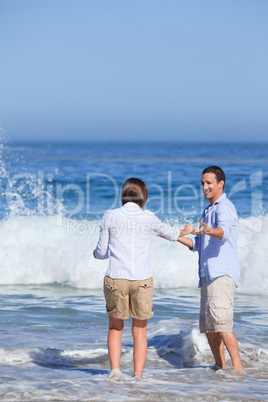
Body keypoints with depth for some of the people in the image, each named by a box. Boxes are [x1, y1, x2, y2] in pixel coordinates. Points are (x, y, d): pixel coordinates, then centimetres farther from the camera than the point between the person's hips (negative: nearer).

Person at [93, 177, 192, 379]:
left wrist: (96, 253, 31)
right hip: (142, 279, 0)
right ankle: (138, 376, 7)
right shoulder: (148, 217, 3)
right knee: (140, 331, 12)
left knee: (115, 327, 16)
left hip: (116, 279, 0)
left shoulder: (110, 217, 0)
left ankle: (115, 368, 0)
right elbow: (169, 232, 24)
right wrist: (184, 232, 47)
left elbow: (102, 252, 6)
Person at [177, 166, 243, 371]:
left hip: (222, 274, -10)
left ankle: (238, 368, -18)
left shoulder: (224, 207, -6)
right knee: (208, 327, 9)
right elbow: (198, 245, 29)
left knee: (221, 323, -19)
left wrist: (206, 230, -47)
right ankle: (220, 368, 17)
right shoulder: (209, 211, 24)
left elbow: (224, 231, -28)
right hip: (208, 275, 10)